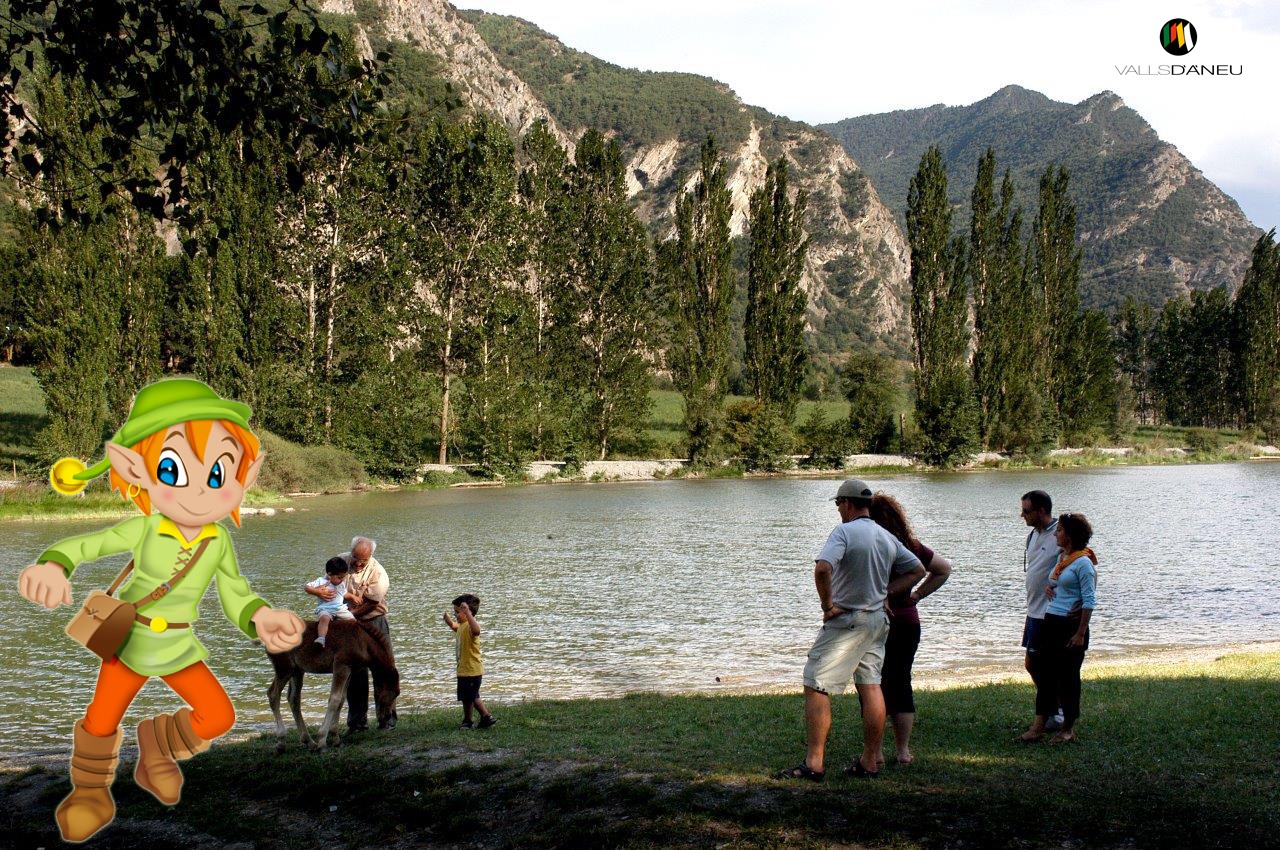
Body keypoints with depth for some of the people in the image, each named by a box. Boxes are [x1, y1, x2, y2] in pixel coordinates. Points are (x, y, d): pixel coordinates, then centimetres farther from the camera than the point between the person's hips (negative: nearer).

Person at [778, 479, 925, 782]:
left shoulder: (844, 532, -14)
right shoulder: (888, 538, 9)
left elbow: (822, 569, -29)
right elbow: (917, 570, 17)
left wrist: (828, 604, -16)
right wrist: (884, 592, 11)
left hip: (845, 621, -8)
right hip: (878, 620, 8)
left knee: (816, 687, -3)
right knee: (870, 687, 12)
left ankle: (814, 763, -6)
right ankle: (870, 761, 16)